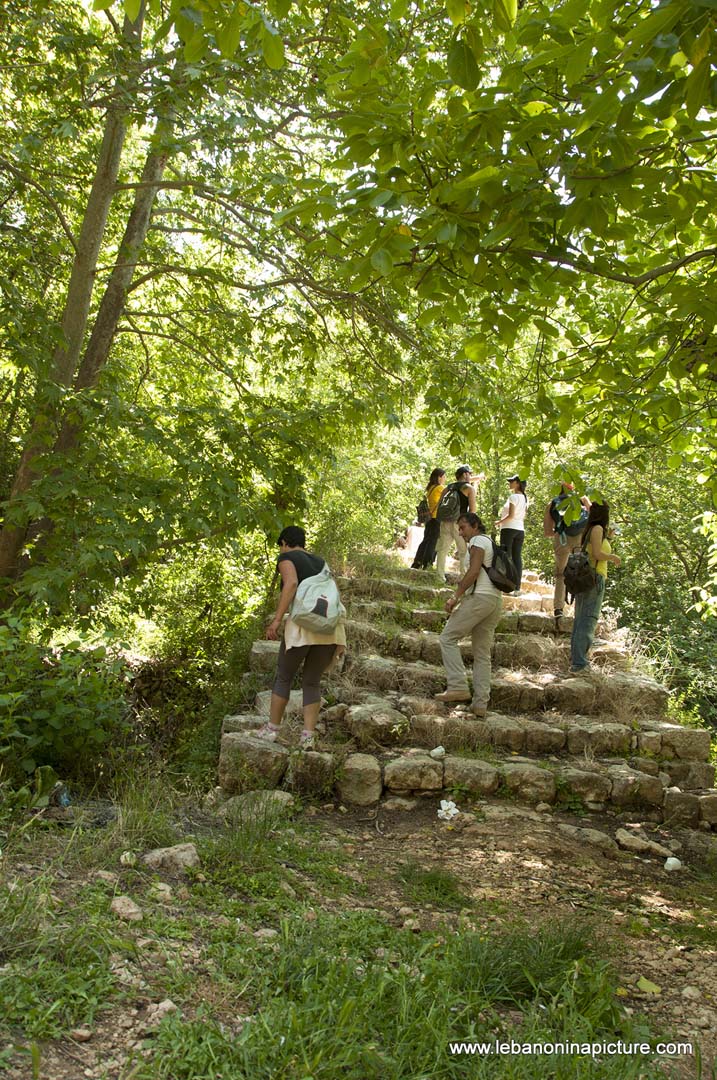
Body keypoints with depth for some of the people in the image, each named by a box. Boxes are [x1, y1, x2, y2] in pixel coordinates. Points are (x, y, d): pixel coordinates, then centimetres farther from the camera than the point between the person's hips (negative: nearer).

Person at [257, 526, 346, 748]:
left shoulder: (286, 558, 7)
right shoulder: (319, 561, 24)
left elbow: (291, 583, -14)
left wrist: (277, 619, -17)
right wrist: (339, 641, 17)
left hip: (304, 623, -5)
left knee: (283, 676, 14)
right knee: (312, 681, 15)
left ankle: (272, 729, 19)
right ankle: (308, 736, 8)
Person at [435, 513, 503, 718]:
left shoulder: (478, 540, -1)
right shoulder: (491, 543, 28)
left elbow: (474, 570, -15)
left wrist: (456, 596, -17)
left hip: (480, 597, -9)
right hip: (496, 600, 9)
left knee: (448, 638, -4)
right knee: (482, 654, 7)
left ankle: (458, 686, -14)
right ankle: (480, 703, 5)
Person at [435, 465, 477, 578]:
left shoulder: (447, 488, 18)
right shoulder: (469, 488, 2)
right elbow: (472, 509, -8)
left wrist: (439, 524, 18)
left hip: (445, 522, 5)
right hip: (459, 522, -5)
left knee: (442, 550, 10)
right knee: (464, 552, -2)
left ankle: (440, 577, 8)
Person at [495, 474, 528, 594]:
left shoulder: (513, 497, -10)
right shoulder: (525, 498, 13)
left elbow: (511, 515, -15)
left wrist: (499, 522, -2)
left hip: (509, 528, -7)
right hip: (520, 529, 7)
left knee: (506, 557, -4)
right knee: (517, 557, 4)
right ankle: (517, 588, 2)